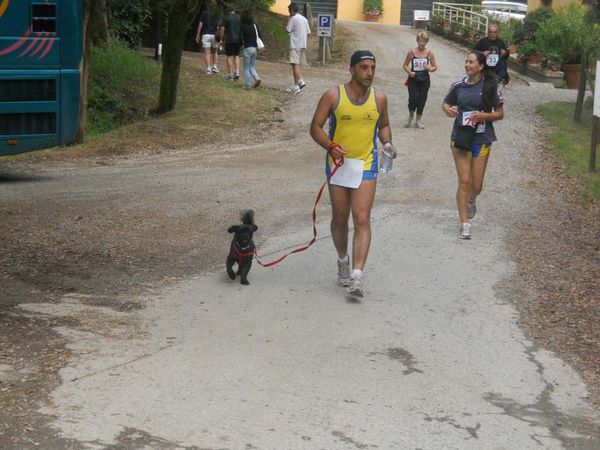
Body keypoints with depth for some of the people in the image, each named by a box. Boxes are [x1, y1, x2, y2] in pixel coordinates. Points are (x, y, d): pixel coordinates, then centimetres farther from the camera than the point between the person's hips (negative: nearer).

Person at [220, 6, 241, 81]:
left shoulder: (226, 18, -4)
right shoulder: (239, 18, 5)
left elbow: (222, 29, -6)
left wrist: (221, 39, 3)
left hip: (229, 40, -3)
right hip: (238, 40, 3)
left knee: (229, 57, 3)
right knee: (236, 56, 14)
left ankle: (230, 75, 2)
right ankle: (237, 72, -1)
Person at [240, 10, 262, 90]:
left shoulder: (243, 27, -9)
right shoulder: (255, 25, 5)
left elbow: (240, 38, -13)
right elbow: (260, 36, 6)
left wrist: (242, 42, 8)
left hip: (247, 48, -5)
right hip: (255, 48, 5)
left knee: (246, 68, 4)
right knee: (251, 66, 19)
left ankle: (248, 85, -1)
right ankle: (257, 78, -3)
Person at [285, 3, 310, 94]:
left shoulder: (294, 19, -12)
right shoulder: (304, 19, 12)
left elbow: (288, 30, -8)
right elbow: (308, 32, 13)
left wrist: (288, 21, 4)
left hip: (295, 45, -8)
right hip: (303, 45, 8)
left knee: (295, 64, -7)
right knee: (297, 64, 19)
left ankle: (296, 87, -9)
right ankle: (300, 81, 9)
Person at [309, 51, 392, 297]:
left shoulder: (379, 99, 1)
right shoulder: (333, 96, -7)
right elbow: (315, 127, -4)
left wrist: (387, 143, -3)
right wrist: (330, 146, -21)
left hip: (366, 165, 0)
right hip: (338, 163, 0)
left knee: (362, 220, -12)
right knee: (340, 219, 12)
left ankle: (357, 275, -17)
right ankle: (343, 261, 37)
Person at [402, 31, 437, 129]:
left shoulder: (429, 53, 0)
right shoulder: (411, 52, -2)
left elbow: (435, 67, 6)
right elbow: (405, 65, 5)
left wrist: (430, 68, -16)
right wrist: (409, 72, -13)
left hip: (424, 80, 1)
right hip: (413, 79, -1)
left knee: (422, 100, 5)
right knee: (413, 99, -11)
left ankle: (418, 121, 20)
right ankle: (411, 115, 19)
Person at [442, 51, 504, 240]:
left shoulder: (490, 86, -4)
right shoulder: (458, 85, 2)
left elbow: (500, 113, 0)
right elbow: (446, 102, 17)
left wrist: (484, 116, -18)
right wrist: (447, 109, -7)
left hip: (481, 139, -1)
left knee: (477, 185, 5)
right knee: (464, 181, -5)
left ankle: (471, 201, 42)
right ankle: (464, 224, 2)